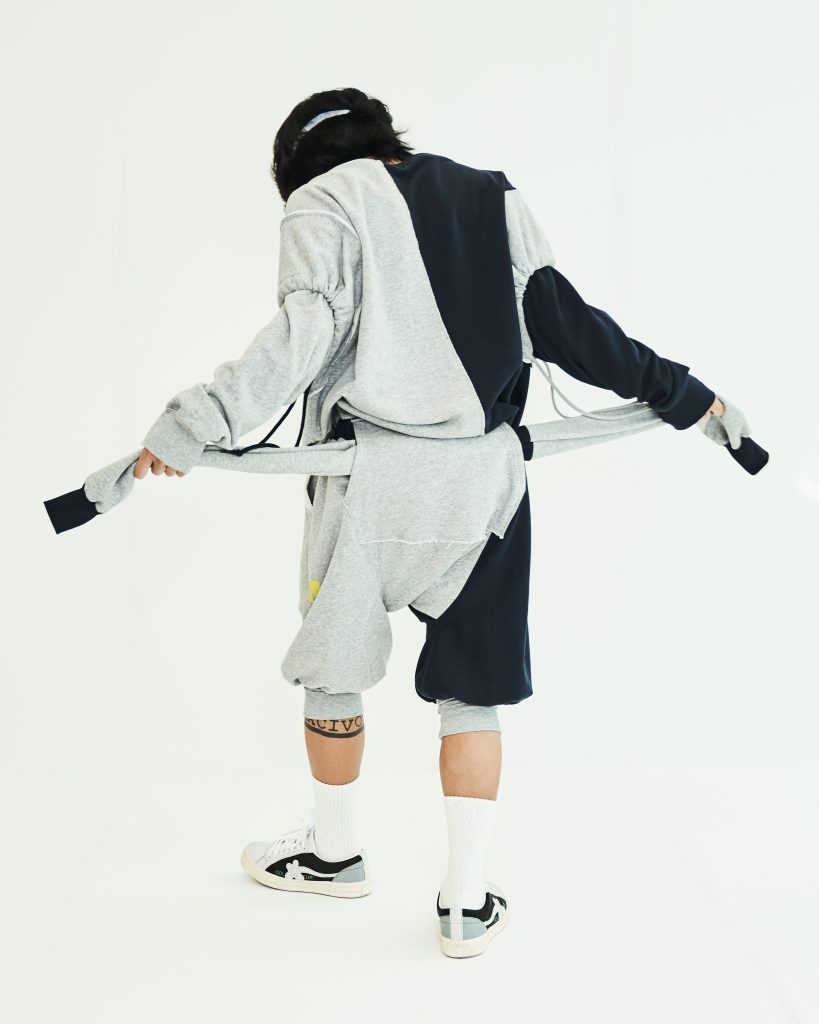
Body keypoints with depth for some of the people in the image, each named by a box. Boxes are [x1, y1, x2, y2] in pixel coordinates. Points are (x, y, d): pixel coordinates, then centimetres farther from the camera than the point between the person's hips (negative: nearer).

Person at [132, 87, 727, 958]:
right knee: (472, 687, 12)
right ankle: (467, 902, 15)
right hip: (485, 477, 4)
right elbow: (567, 324, 10)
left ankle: (333, 852, 34)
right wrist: (682, 394, 20)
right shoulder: (496, 199, 14)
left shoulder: (324, 202, 1)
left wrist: (189, 427, -16)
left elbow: (304, 334, -15)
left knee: (333, 666, 16)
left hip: (372, 472, -3)